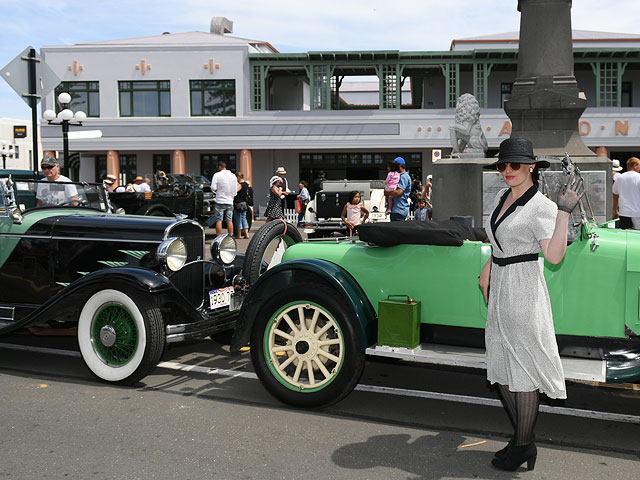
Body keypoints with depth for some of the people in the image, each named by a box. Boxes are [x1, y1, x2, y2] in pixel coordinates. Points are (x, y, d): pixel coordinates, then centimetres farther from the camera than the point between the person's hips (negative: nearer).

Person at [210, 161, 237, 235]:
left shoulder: (217, 175, -7)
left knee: (219, 221, -2)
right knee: (229, 221, 8)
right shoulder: (233, 176, 9)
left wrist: (217, 190, 10)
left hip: (220, 201, -4)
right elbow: (235, 191, 13)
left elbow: (213, 188, -11)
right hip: (230, 202, 5)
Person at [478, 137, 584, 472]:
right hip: (500, 291, 8)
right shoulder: (502, 198, 11)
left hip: (524, 291, -8)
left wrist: (564, 212, -28)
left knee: (522, 369, 0)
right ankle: (519, 438, 26)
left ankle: (524, 446, 14)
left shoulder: (541, 206, -13)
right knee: (501, 369, 12)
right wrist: (488, 272, 18)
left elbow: (554, 256, -23)